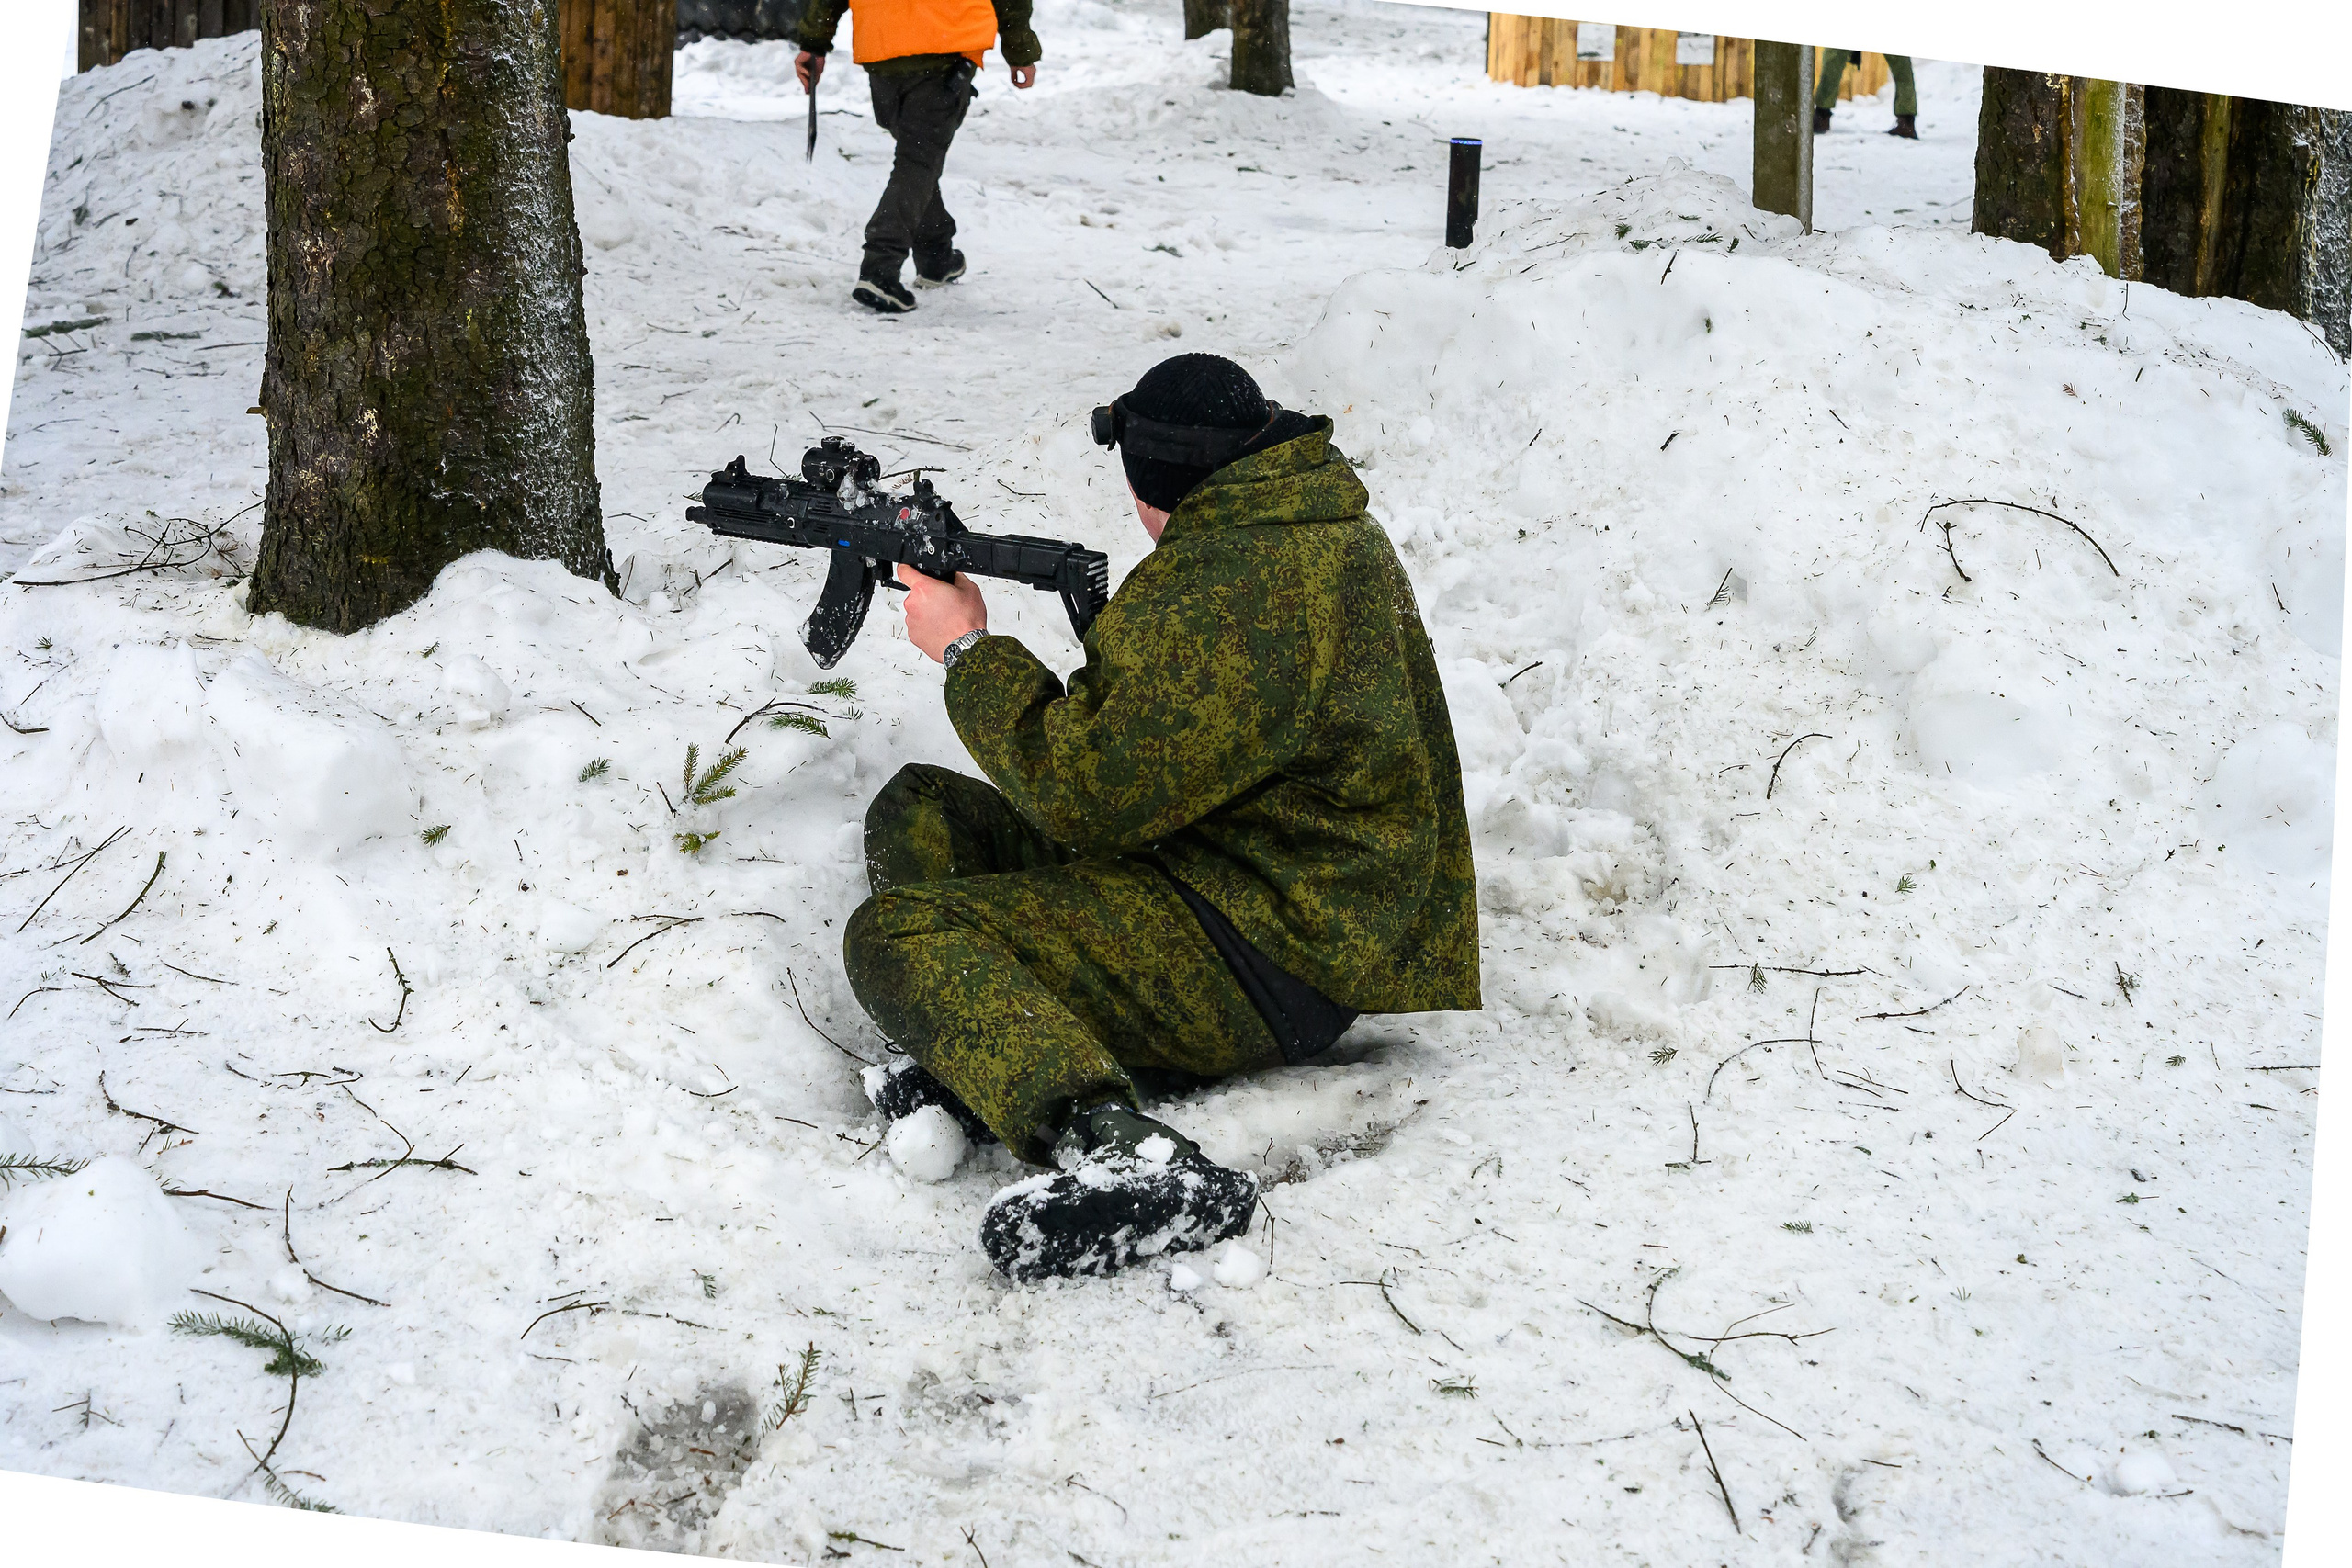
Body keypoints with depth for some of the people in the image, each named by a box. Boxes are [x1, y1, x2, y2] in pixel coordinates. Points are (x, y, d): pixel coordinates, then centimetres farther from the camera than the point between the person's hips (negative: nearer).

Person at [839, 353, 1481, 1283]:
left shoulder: (1245, 594, -24)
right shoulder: (1319, 530, 11)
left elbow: (1087, 792, -21)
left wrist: (966, 649, -8)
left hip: (1269, 965, -12)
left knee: (894, 934, -21)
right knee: (918, 810, 13)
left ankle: (1109, 1149, -41)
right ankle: (995, 1046, -12)